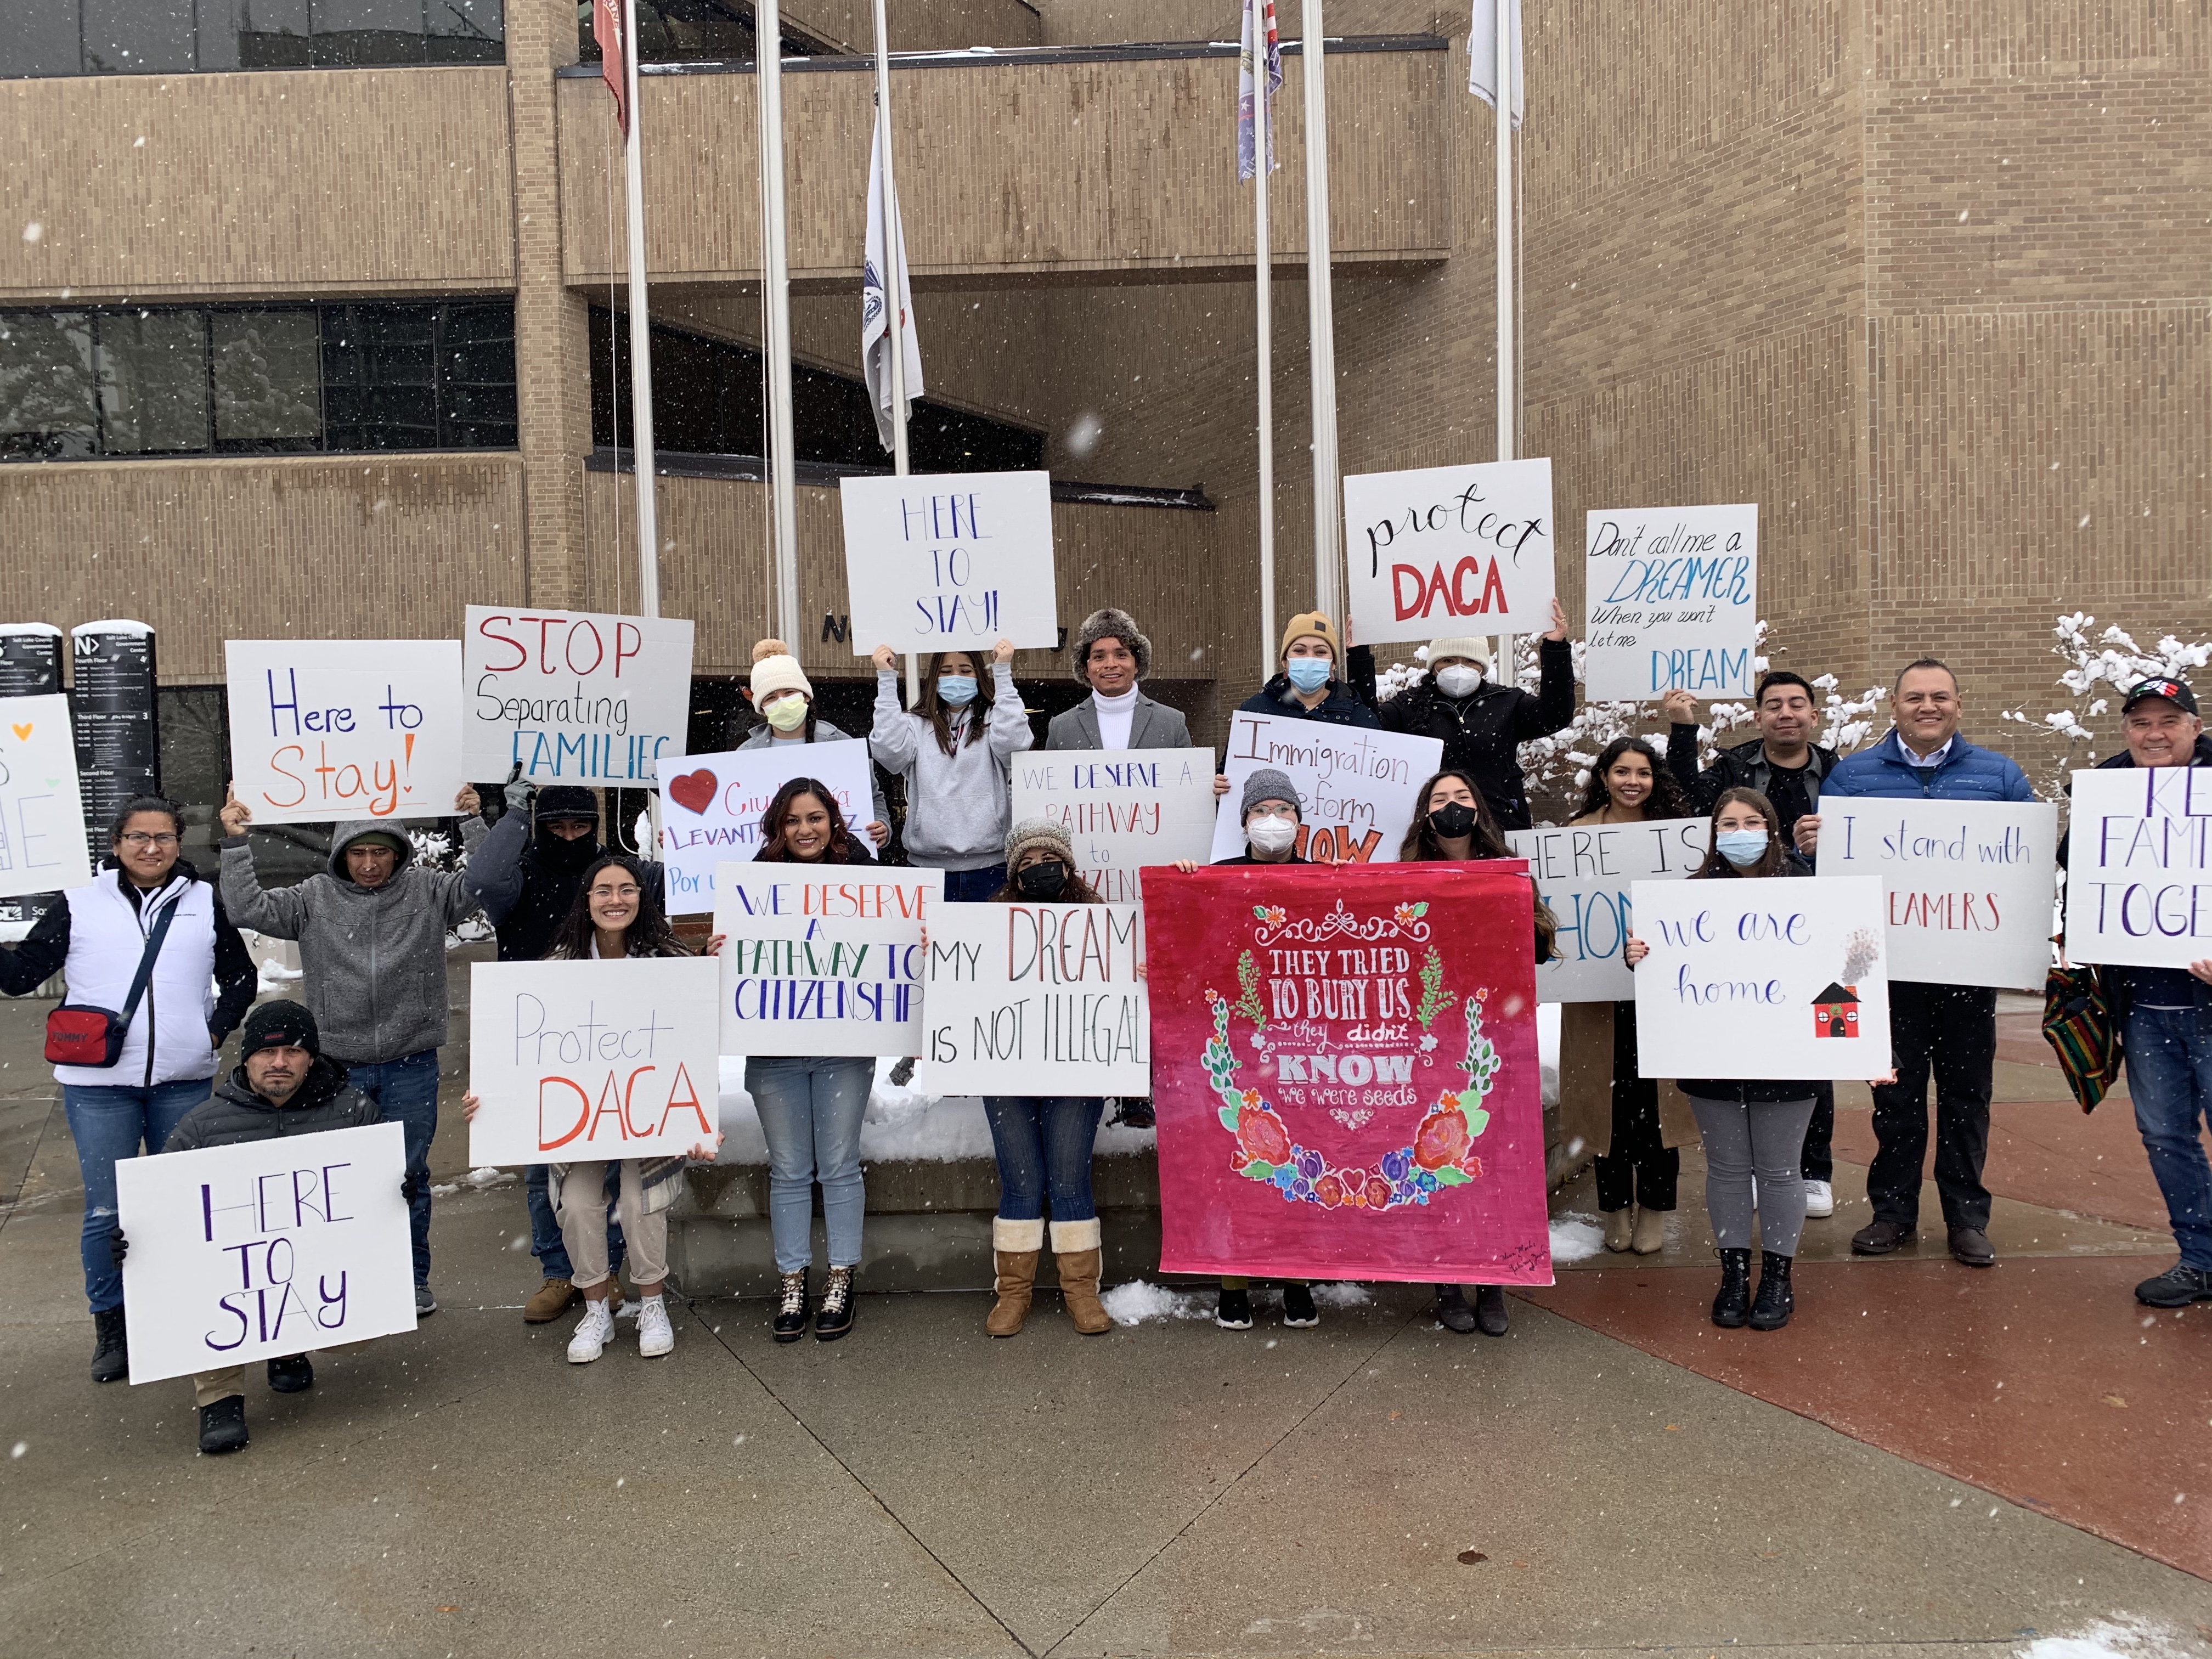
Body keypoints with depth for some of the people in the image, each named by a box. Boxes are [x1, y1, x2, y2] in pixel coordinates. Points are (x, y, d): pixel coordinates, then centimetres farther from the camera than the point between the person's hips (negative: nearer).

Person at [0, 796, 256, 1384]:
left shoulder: (204, 903, 8)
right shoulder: (80, 906, 5)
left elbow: (240, 978, 15)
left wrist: (216, 1031, 2)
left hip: (184, 1082, 1)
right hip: (99, 1085, -1)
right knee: (106, 1213, 2)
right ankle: (111, 1328, 17)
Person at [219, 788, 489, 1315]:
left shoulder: (428, 891, 1)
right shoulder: (315, 898, 3)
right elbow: (249, 909, -2)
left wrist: (472, 822, -14)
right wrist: (235, 843, -8)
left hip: (411, 1068, 0)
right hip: (338, 1066, 1)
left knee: (410, 1175, 10)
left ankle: (414, 1278, 24)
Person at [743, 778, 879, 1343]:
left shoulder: (857, 870, -1)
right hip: (775, 1049, 1)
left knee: (839, 1165, 7)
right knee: (788, 1170, 9)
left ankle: (841, 1280, 20)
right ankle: (791, 1281, 21)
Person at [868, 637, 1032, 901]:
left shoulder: (992, 721, 9)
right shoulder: (915, 724, 11)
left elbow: (1013, 743, -12)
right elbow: (888, 750, -8)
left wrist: (1003, 673, -10)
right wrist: (887, 680, -6)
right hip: (927, 863, 1)